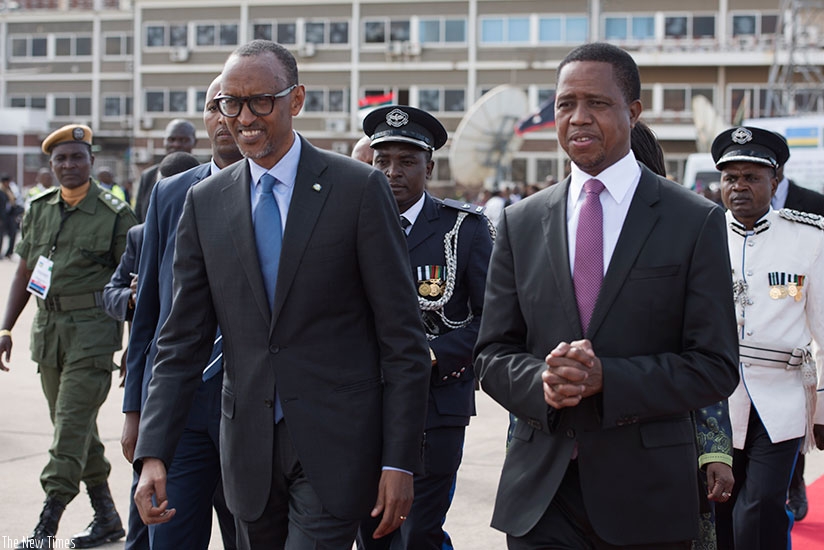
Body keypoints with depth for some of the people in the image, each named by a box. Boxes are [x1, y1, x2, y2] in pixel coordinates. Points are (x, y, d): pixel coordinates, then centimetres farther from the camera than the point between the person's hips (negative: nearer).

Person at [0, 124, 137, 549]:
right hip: (48, 325, 6)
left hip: (93, 327, -6)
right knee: (73, 424, 11)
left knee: (73, 423, -9)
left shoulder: (114, 214, -5)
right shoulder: (39, 210, 10)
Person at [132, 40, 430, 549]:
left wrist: (399, 462, -10)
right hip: (249, 445, 4)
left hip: (336, 448, -4)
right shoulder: (205, 202, 6)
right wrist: (154, 454, -5)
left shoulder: (360, 188, -5)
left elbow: (402, 337, -6)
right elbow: (183, 341, 6)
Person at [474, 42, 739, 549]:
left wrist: (607, 378, -18)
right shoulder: (521, 223, 8)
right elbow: (492, 354, 8)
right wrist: (540, 381, -14)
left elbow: (716, 366, -5)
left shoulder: (695, 221, -1)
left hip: (645, 493, -1)